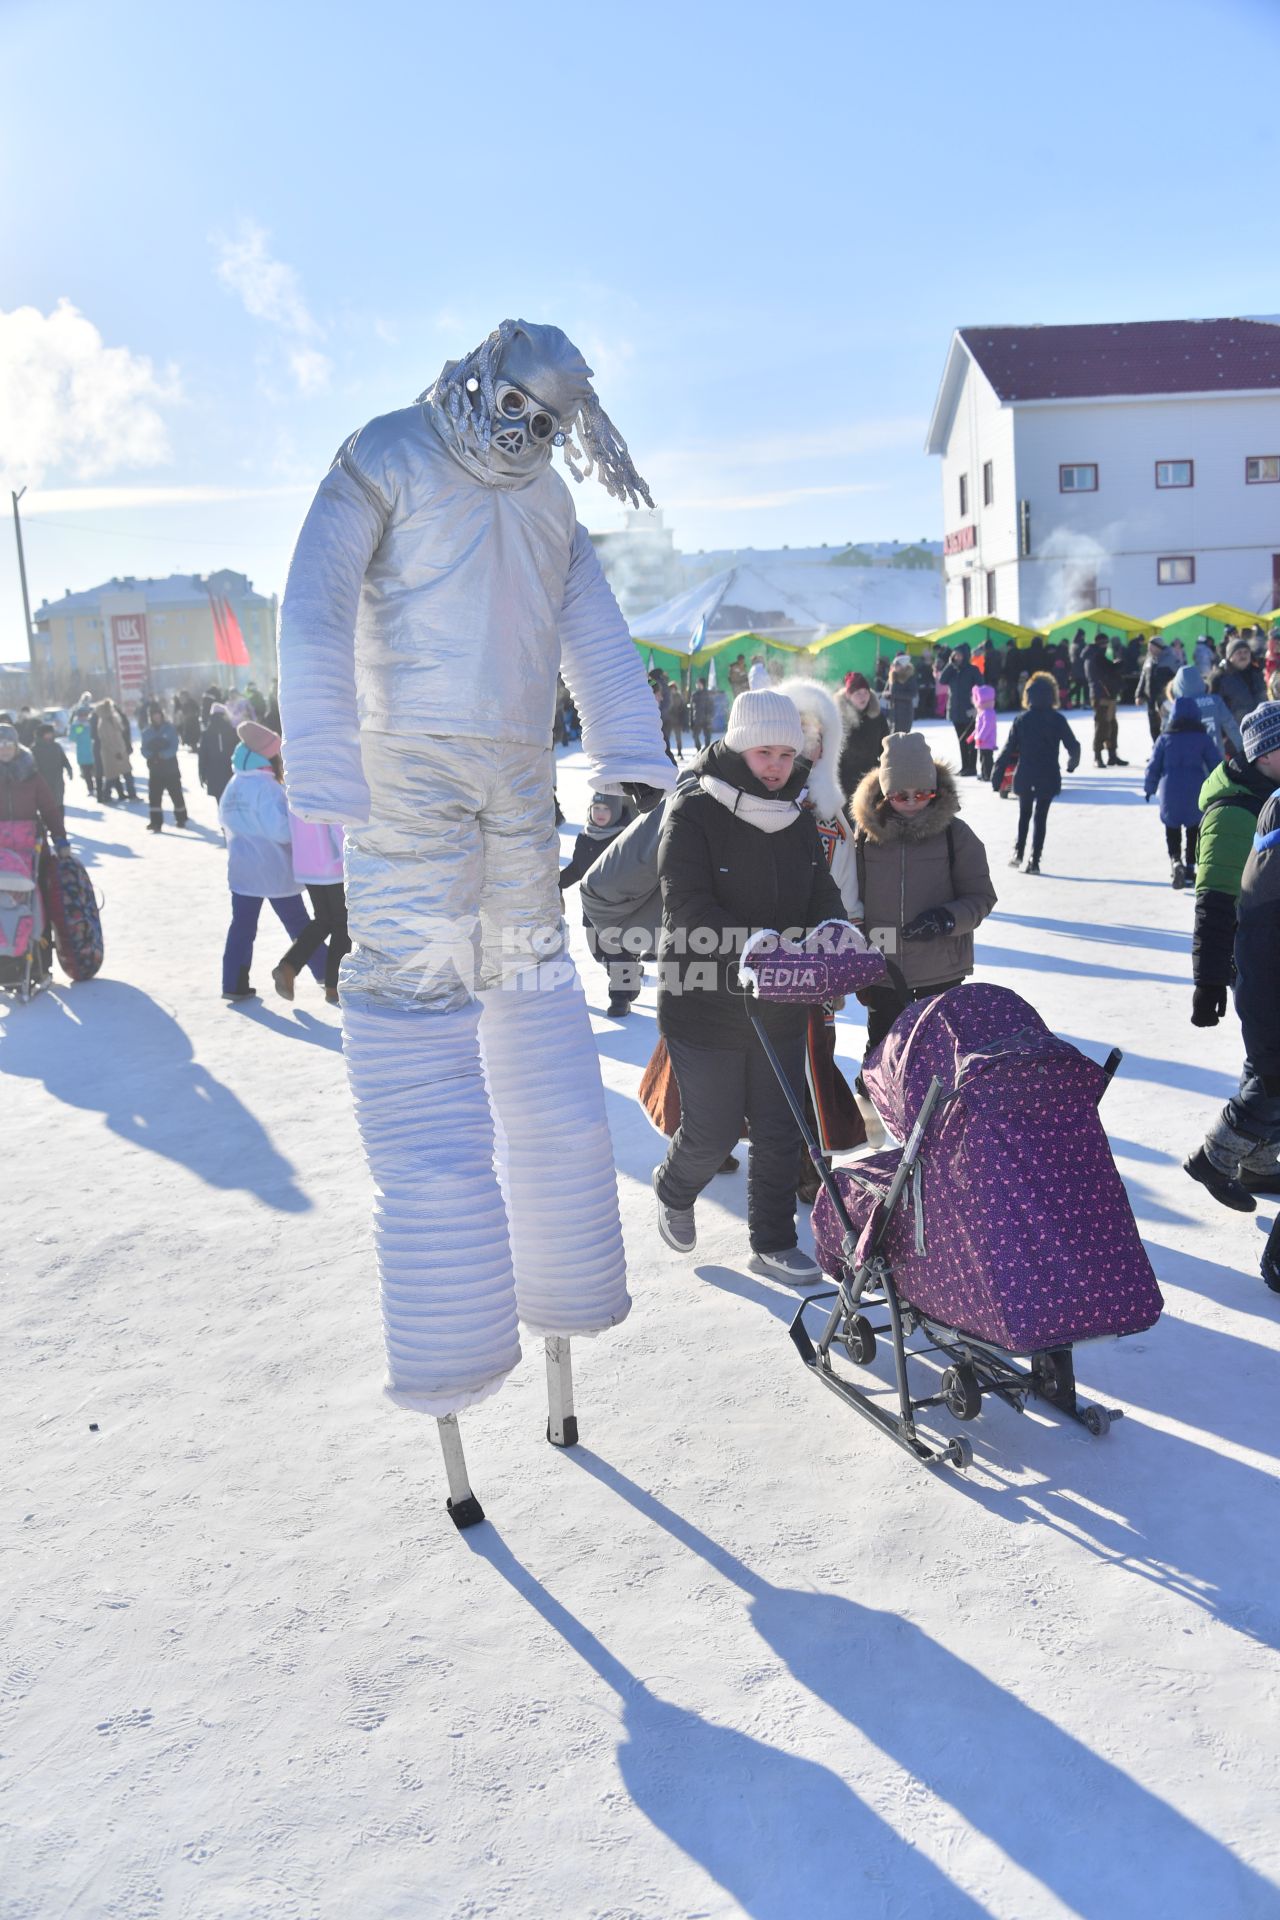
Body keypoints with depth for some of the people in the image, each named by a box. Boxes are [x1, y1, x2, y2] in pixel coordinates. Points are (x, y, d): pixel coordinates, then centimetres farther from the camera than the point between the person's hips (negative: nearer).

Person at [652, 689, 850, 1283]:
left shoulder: (797, 817, 6)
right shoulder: (692, 813, -14)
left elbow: (821, 893, 8)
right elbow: (686, 910, -23)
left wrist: (831, 929, -16)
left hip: (780, 1007, 5)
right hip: (705, 1006, -5)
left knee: (781, 1131, 11)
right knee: (713, 1132, 6)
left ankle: (772, 1244, 28)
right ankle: (673, 1192, 39)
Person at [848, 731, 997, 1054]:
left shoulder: (956, 833, -6)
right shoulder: (865, 831, -2)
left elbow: (981, 896, -2)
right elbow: (852, 899, 6)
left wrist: (948, 918, -23)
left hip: (941, 972, -1)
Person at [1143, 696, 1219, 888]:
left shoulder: (1165, 739, -1)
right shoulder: (1204, 738, -2)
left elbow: (1153, 767, 2)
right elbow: (1216, 766, 1)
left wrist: (1149, 789, 15)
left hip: (1170, 792, 0)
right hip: (1196, 792, 0)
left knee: (1172, 829, 10)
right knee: (1194, 829, 15)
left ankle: (1175, 860, -14)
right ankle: (1190, 867, 15)